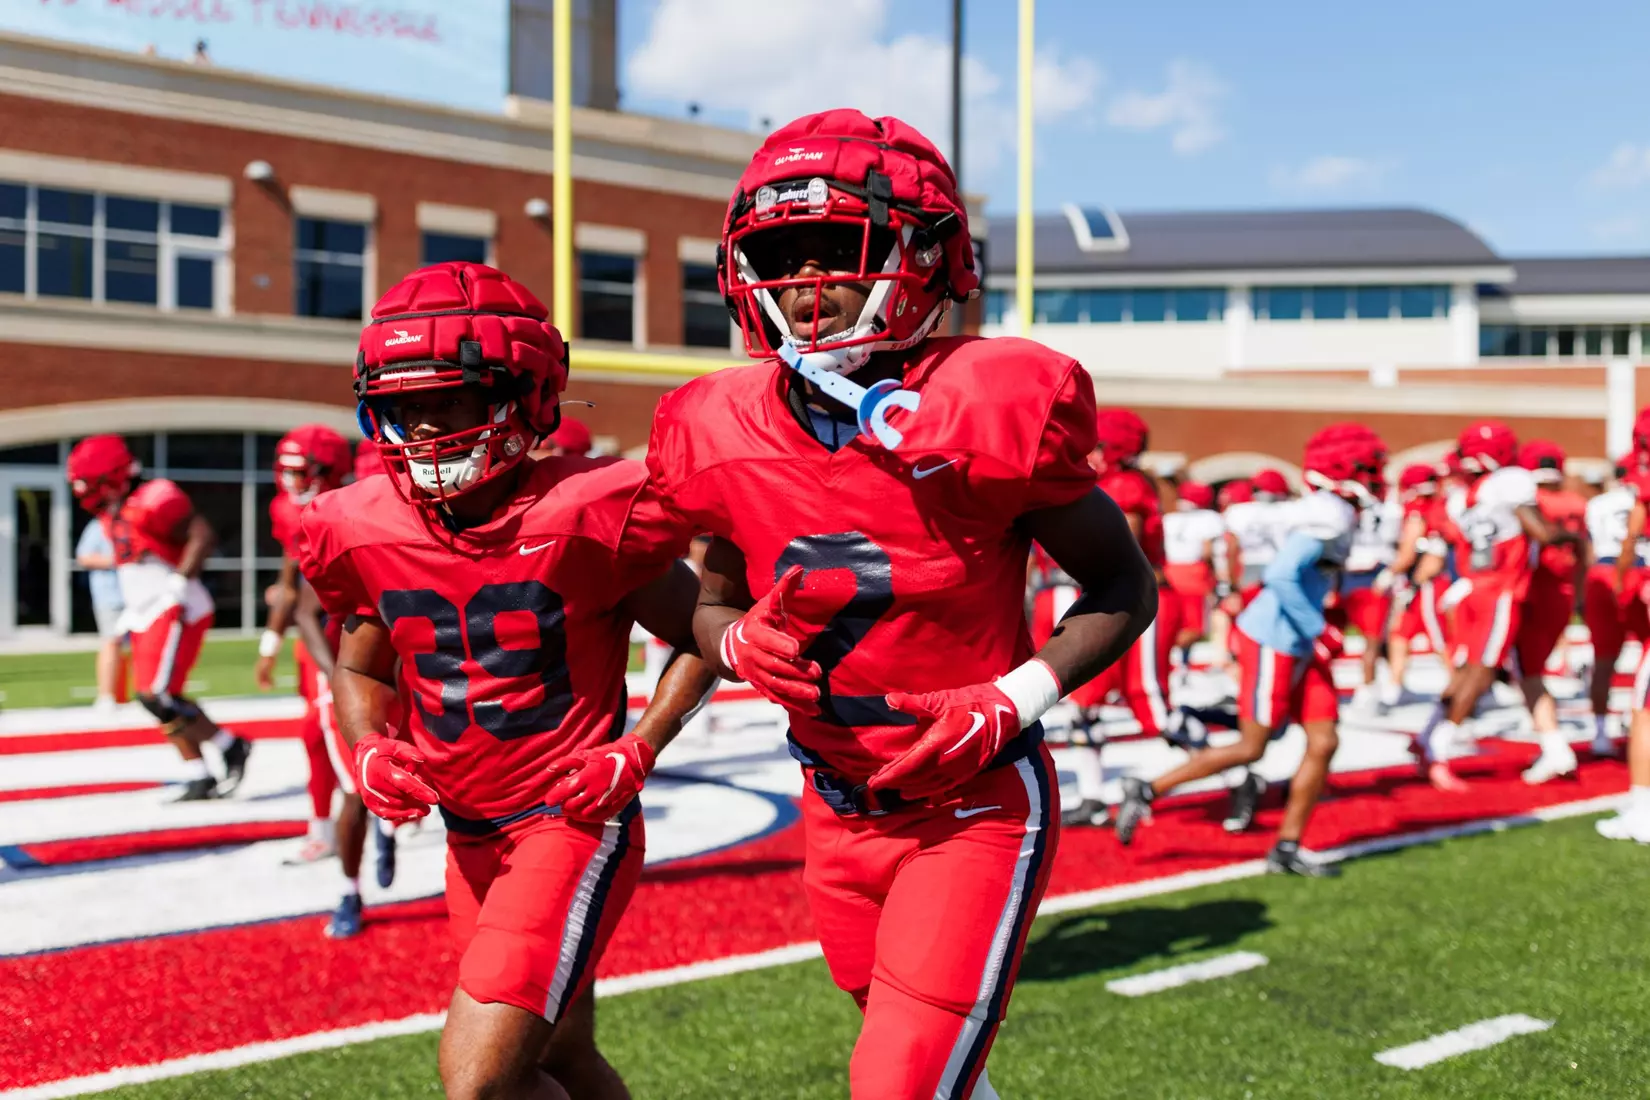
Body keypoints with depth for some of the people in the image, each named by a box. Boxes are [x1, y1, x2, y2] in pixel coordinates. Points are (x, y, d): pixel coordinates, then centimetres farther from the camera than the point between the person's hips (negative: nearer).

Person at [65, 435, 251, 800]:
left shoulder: (152, 501, -16)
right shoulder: (113, 515, 14)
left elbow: (203, 536, -22)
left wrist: (180, 582, -23)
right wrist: (128, 614, 19)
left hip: (173, 613, -10)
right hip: (146, 617, 10)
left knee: (158, 696, -14)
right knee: (161, 703, 7)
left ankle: (231, 746, 0)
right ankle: (200, 779, 13)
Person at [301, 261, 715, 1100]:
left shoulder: (584, 519, -18)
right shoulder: (371, 536, -3)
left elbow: (701, 638, -5)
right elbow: (361, 668, 15)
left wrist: (634, 753, -16)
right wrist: (370, 752, -5)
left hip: (574, 822, -6)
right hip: (470, 840, 6)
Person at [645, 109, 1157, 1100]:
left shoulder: (986, 416, -20)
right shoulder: (727, 439, -7)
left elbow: (1126, 588, -7)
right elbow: (714, 602, 10)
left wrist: (1012, 704, -20)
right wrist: (739, 641, -13)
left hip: (979, 808, -5)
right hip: (839, 812, 5)